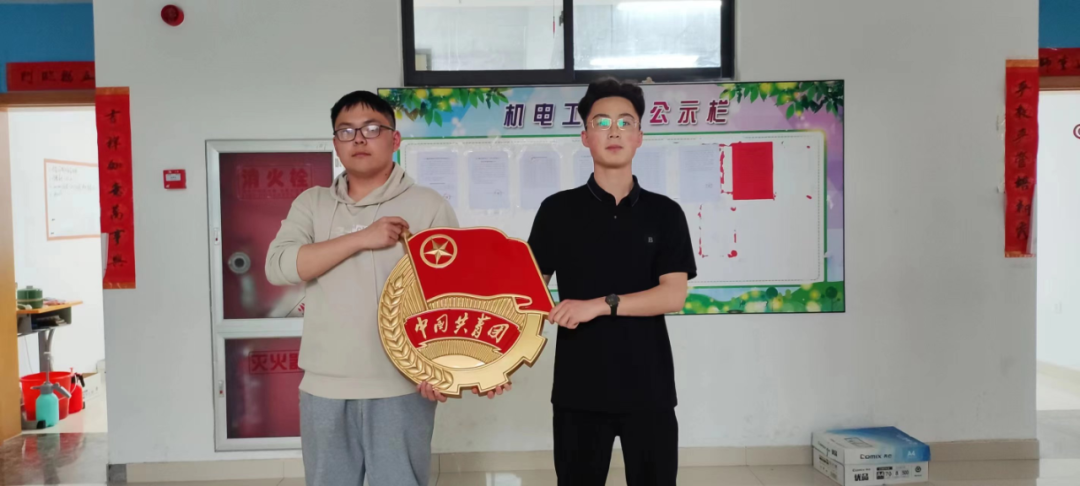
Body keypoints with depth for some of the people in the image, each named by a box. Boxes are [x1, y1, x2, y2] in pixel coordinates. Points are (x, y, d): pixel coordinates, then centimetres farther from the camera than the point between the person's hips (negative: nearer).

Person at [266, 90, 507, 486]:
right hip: (324, 387, 3)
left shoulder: (428, 206, -1)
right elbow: (278, 267, -7)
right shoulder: (311, 204, 8)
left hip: (401, 389, -3)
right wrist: (361, 238, -14)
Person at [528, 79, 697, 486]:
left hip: (649, 388, 1)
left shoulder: (665, 213, 2)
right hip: (578, 387, 0)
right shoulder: (557, 210, 2)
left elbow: (674, 295, -8)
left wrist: (602, 305, -19)